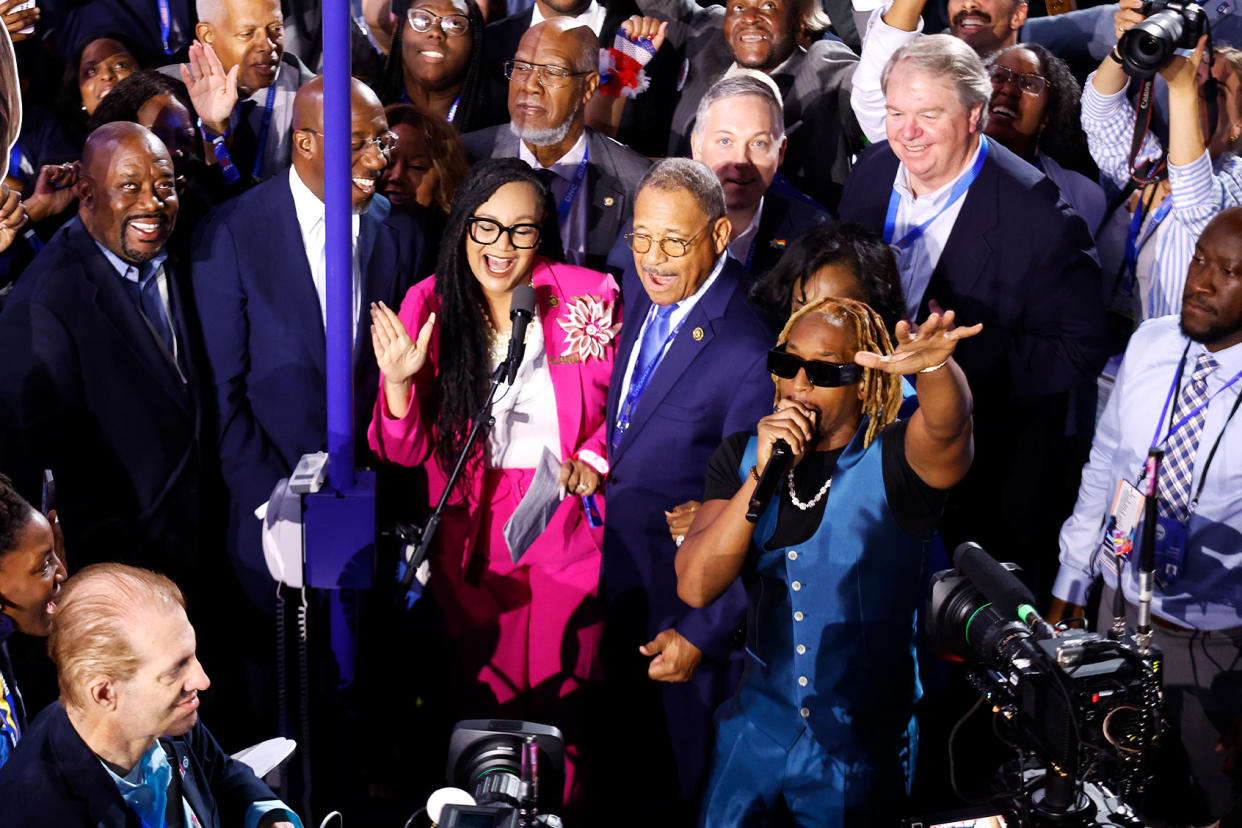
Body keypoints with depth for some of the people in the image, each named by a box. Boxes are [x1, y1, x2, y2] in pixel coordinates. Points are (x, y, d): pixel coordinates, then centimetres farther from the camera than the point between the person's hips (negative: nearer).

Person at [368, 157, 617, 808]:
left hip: (567, 521, -1)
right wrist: (398, 381, -24)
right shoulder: (428, 307, -6)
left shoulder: (589, 298, -8)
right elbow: (406, 452, -6)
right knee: (483, 701, 10)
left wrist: (594, 459, -9)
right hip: (472, 529, 1)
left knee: (560, 703, 7)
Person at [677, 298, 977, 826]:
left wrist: (933, 365, -60)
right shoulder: (742, 456, -2)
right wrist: (763, 474, -23)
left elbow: (947, 426, -38)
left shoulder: (892, 460, -13)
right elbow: (695, 587, -13)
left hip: (861, 748, -3)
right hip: (760, 723, 3)